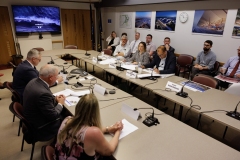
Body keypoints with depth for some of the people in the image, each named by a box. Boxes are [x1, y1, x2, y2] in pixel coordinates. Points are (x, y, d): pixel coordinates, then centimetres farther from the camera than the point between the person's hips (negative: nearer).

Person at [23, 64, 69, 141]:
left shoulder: (34, 81, -8)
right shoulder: (43, 93, -35)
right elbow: (53, 116, -26)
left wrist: (55, 99, -2)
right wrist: (60, 103, -9)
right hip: (41, 128, -8)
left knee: (66, 111, 14)